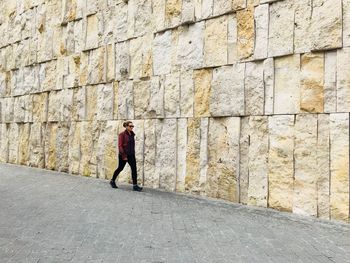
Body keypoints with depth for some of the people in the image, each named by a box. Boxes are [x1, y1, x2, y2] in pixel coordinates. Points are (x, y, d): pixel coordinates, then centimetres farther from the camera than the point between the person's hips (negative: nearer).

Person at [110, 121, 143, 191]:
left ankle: (135, 185, -3)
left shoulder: (132, 134, 8)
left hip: (131, 155, 6)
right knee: (120, 168, 9)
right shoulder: (122, 134, -11)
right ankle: (112, 181, 32)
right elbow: (120, 146, -15)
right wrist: (124, 156, -19)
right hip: (123, 155, -6)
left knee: (134, 168, -5)